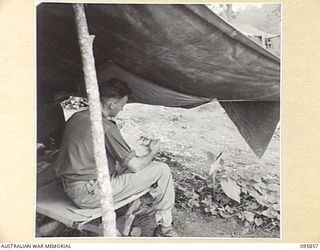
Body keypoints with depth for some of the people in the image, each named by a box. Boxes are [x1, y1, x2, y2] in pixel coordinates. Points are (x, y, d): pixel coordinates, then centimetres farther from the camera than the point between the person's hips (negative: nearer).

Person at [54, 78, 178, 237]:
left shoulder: (76, 117, 6)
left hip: (70, 190, 9)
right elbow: (135, 166, -13)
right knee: (162, 170, -3)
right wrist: (153, 152, 8)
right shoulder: (107, 127, -19)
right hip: (89, 195, -9)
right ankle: (164, 228, 11)